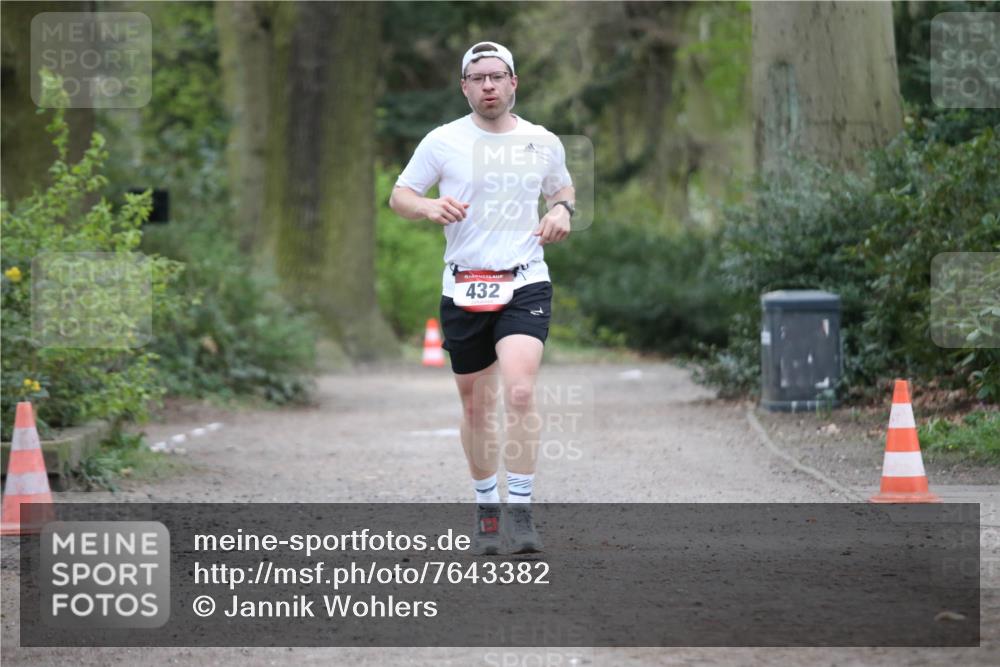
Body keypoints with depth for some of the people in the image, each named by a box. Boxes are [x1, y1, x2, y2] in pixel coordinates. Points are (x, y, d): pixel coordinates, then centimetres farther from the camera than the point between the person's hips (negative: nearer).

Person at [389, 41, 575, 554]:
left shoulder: (543, 143, 6)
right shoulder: (442, 141, 1)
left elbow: (562, 189, 23)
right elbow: (398, 195, 6)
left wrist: (562, 210, 1)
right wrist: (429, 207, -15)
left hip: (525, 285, -1)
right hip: (463, 289, 1)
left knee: (520, 392, -20)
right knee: (476, 404, 8)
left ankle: (520, 510, -16)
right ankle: (486, 505, 26)